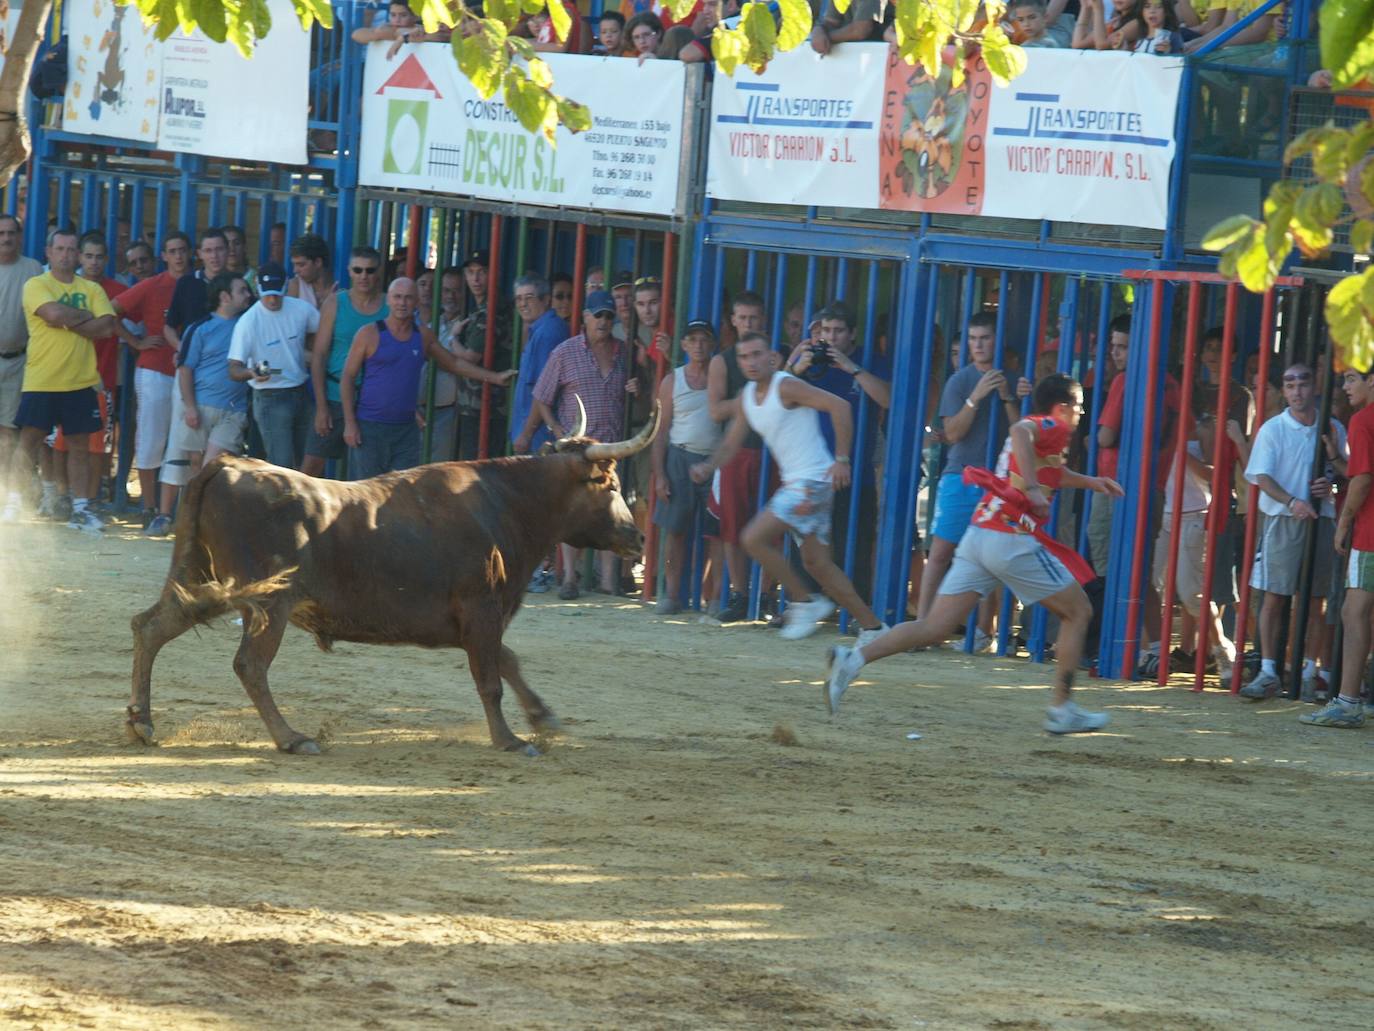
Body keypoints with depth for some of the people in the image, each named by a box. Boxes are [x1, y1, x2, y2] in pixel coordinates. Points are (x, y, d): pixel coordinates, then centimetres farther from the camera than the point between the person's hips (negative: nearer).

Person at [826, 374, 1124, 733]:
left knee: (935, 627, 0)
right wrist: (1032, 488, -32)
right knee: (1078, 612, 9)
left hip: (979, 537, 8)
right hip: (1013, 539, -8)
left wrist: (1088, 481, 42)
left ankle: (854, 658, -17)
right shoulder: (1054, 428, -3)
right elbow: (1020, 432, -27)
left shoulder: (1036, 427, 25)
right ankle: (1061, 709, 9)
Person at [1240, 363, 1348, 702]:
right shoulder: (1273, 429, 0)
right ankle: (1267, 671, -3)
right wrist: (1292, 502, -21)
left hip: (1320, 520, 2)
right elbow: (1262, 477, -6)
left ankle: (1310, 671, 13)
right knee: (1273, 596, -5)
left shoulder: (1333, 430, 8)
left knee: (1314, 599, 5)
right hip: (1283, 520, -2)